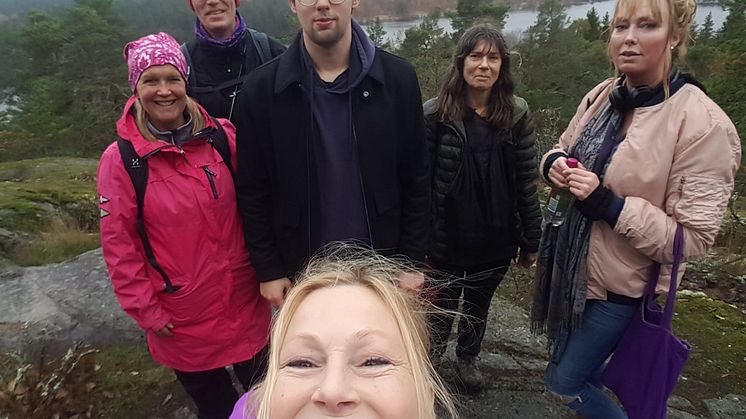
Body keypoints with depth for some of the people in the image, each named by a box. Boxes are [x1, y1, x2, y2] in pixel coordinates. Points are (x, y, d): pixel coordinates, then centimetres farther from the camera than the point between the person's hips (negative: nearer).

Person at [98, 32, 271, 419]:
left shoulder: (222, 136, -5)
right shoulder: (119, 159, -11)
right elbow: (119, 245, -7)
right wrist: (146, 310, -6)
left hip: (244, 300, 2)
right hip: (182, 319, -1)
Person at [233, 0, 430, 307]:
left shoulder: (398, 78, -6)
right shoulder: (261, 88, -7)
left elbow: (415, 181, -1)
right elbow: (252, 190, -1)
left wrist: (412, 262, -1)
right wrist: (269, 271, -1)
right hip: (301, 269, 0)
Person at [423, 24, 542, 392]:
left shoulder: (517, 114, -4)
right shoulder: (436, 113, -12)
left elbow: (526, 183, -2)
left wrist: (530, 241, 1)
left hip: (496, 239, 3)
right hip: (447, 239, -2)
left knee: (479, 305, 23)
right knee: (442, 305, 17)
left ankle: (467, 358, 49)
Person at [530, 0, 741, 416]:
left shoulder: (704, 125, -21)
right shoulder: (602, 96, -2)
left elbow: (693, 238, -21)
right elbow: (565, 149, 13)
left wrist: (610, 206, -30)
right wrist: (555, 163, -11)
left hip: (621, 285, -6)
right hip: (571, 266, 6)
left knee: (564, 382, 8)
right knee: (582, 366, 27)